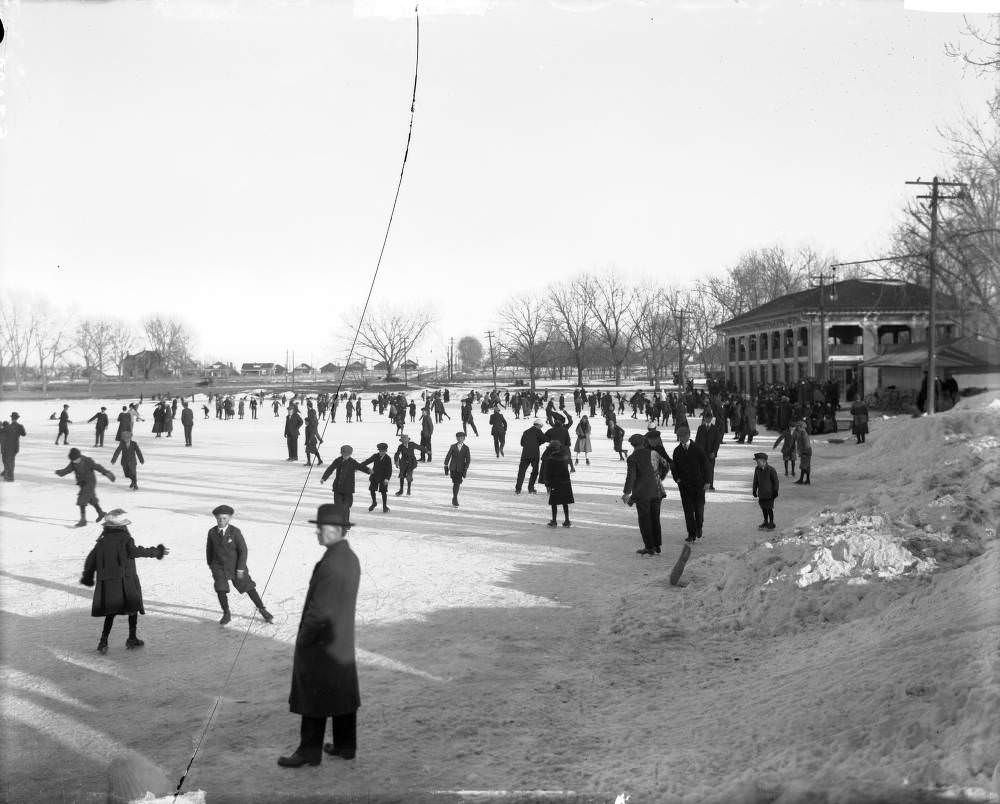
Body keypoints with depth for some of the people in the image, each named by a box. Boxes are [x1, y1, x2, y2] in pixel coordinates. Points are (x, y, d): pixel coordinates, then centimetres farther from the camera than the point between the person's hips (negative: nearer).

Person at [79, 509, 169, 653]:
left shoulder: (102, 540, 7)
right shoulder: (125, 538, -8)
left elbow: (91, 559, 10)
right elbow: (134, 551, -23)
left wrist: (87, 576, 23)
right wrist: (156, 552, -16)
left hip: (107, 583, 5)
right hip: (126, 582, -4)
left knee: (111, 611, 13)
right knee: (133, 606, 13)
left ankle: (103, 641, 0)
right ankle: (132, 639, 16)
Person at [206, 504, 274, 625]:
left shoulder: (235, 532, -15)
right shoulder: (212, 532, -5)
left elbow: (243, 550, -13)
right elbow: (209, 549, 11)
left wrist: (241, 569, -15)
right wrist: (210, 566, 16)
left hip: (236, 566, -2)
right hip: (219, 567, 2)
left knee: (249, 588, 3)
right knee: (221, 590, -15)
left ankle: (263, 611, 19)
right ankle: (226, 614, 7)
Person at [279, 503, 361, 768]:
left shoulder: (330, 565, -25)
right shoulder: (351, 558, 4)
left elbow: (319, 610, -24)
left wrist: (303, 639, -11)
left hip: (320, 642, -9)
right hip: (343, 641, 9)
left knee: (313, 700, 3)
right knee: (344, 695, 15)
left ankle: (309, 751, 13)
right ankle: (345, 746, 25)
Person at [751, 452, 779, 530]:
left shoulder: (771, 469, -14)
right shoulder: (757, 469, 1)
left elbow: (775, 481, -8)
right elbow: (755, 480, 11)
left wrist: (775, 491, -8)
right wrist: (754, 491, 13)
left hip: (769, 493, -5)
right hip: (761, 493, 5)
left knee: (769, 508, 1)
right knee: (763, 508, 13)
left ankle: (771, 524, 14)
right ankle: (765, 522, 27)